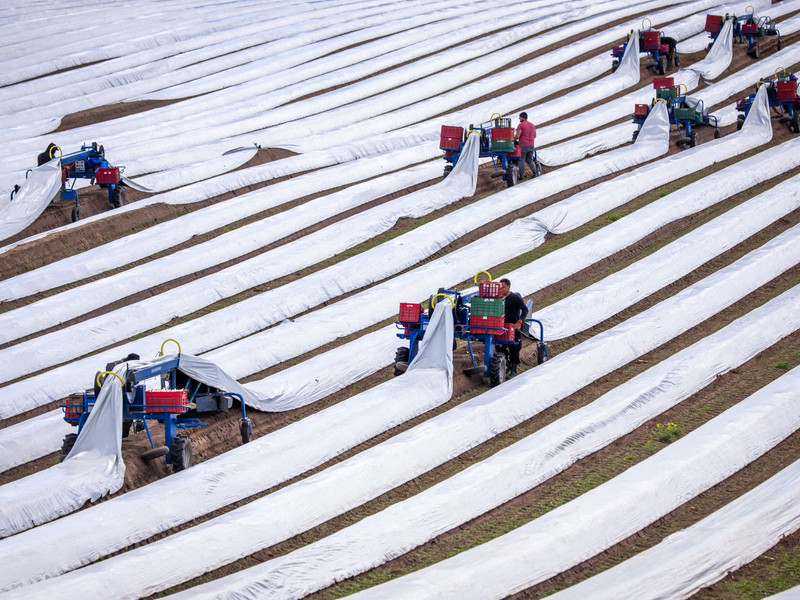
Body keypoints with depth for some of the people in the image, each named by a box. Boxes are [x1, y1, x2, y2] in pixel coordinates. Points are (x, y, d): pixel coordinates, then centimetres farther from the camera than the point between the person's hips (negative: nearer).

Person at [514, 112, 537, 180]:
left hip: (523, 146, -6)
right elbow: (534, 136, 16)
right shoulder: (532, 125, 10)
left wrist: (513, 139, 0)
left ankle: (521, 175, 4)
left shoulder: (521, 125, -12)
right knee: (530, 160, 15)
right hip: (531, 145, 6)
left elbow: (517, 136, -18)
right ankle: (534, 172, 3)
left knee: (522, 160, 3)